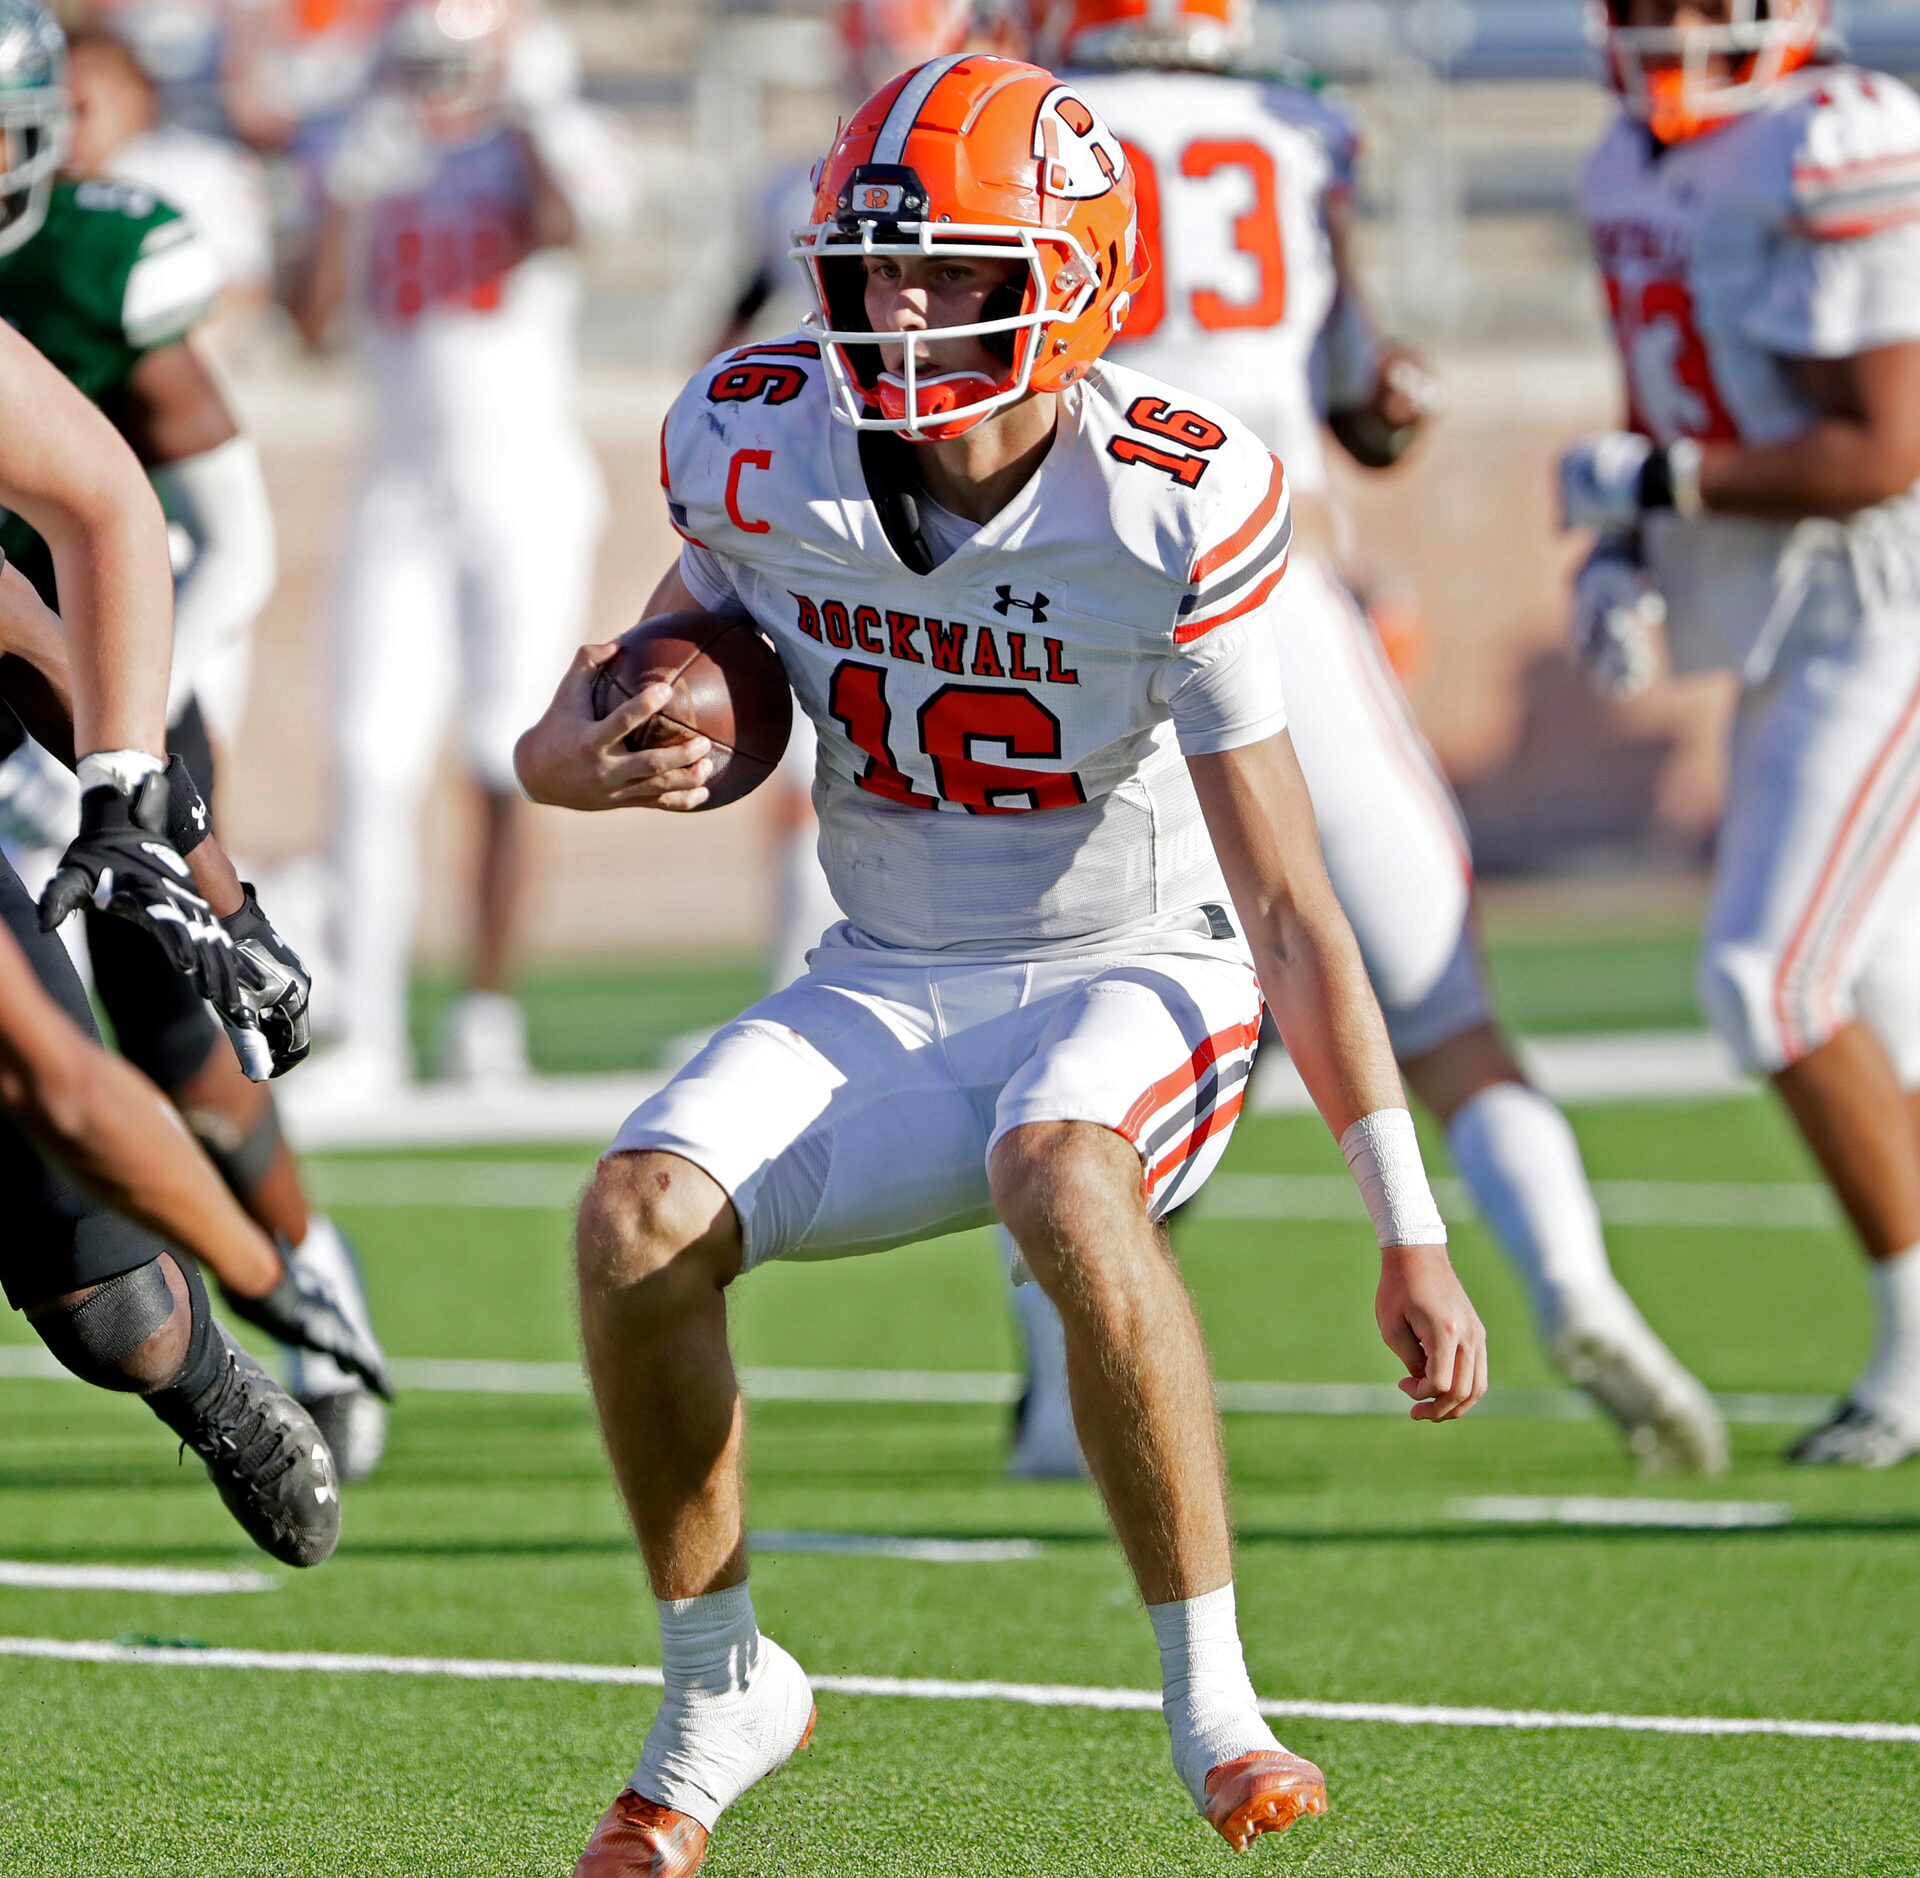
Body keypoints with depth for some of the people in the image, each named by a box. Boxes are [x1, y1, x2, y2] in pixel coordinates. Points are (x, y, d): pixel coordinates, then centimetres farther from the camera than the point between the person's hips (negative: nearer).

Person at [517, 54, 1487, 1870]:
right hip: (890, 985, 4)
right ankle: (717, 1691, 1)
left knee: (1064, 1180, -38)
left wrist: (1410, 1233, -17)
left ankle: (1212, 1708, -25)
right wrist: (574, 755, -17)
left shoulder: (1173, 506, -20)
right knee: (639, 1221, -22)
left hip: (1135, 974, -4)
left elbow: (1290, 903, -16)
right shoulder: (760, 448, -10)